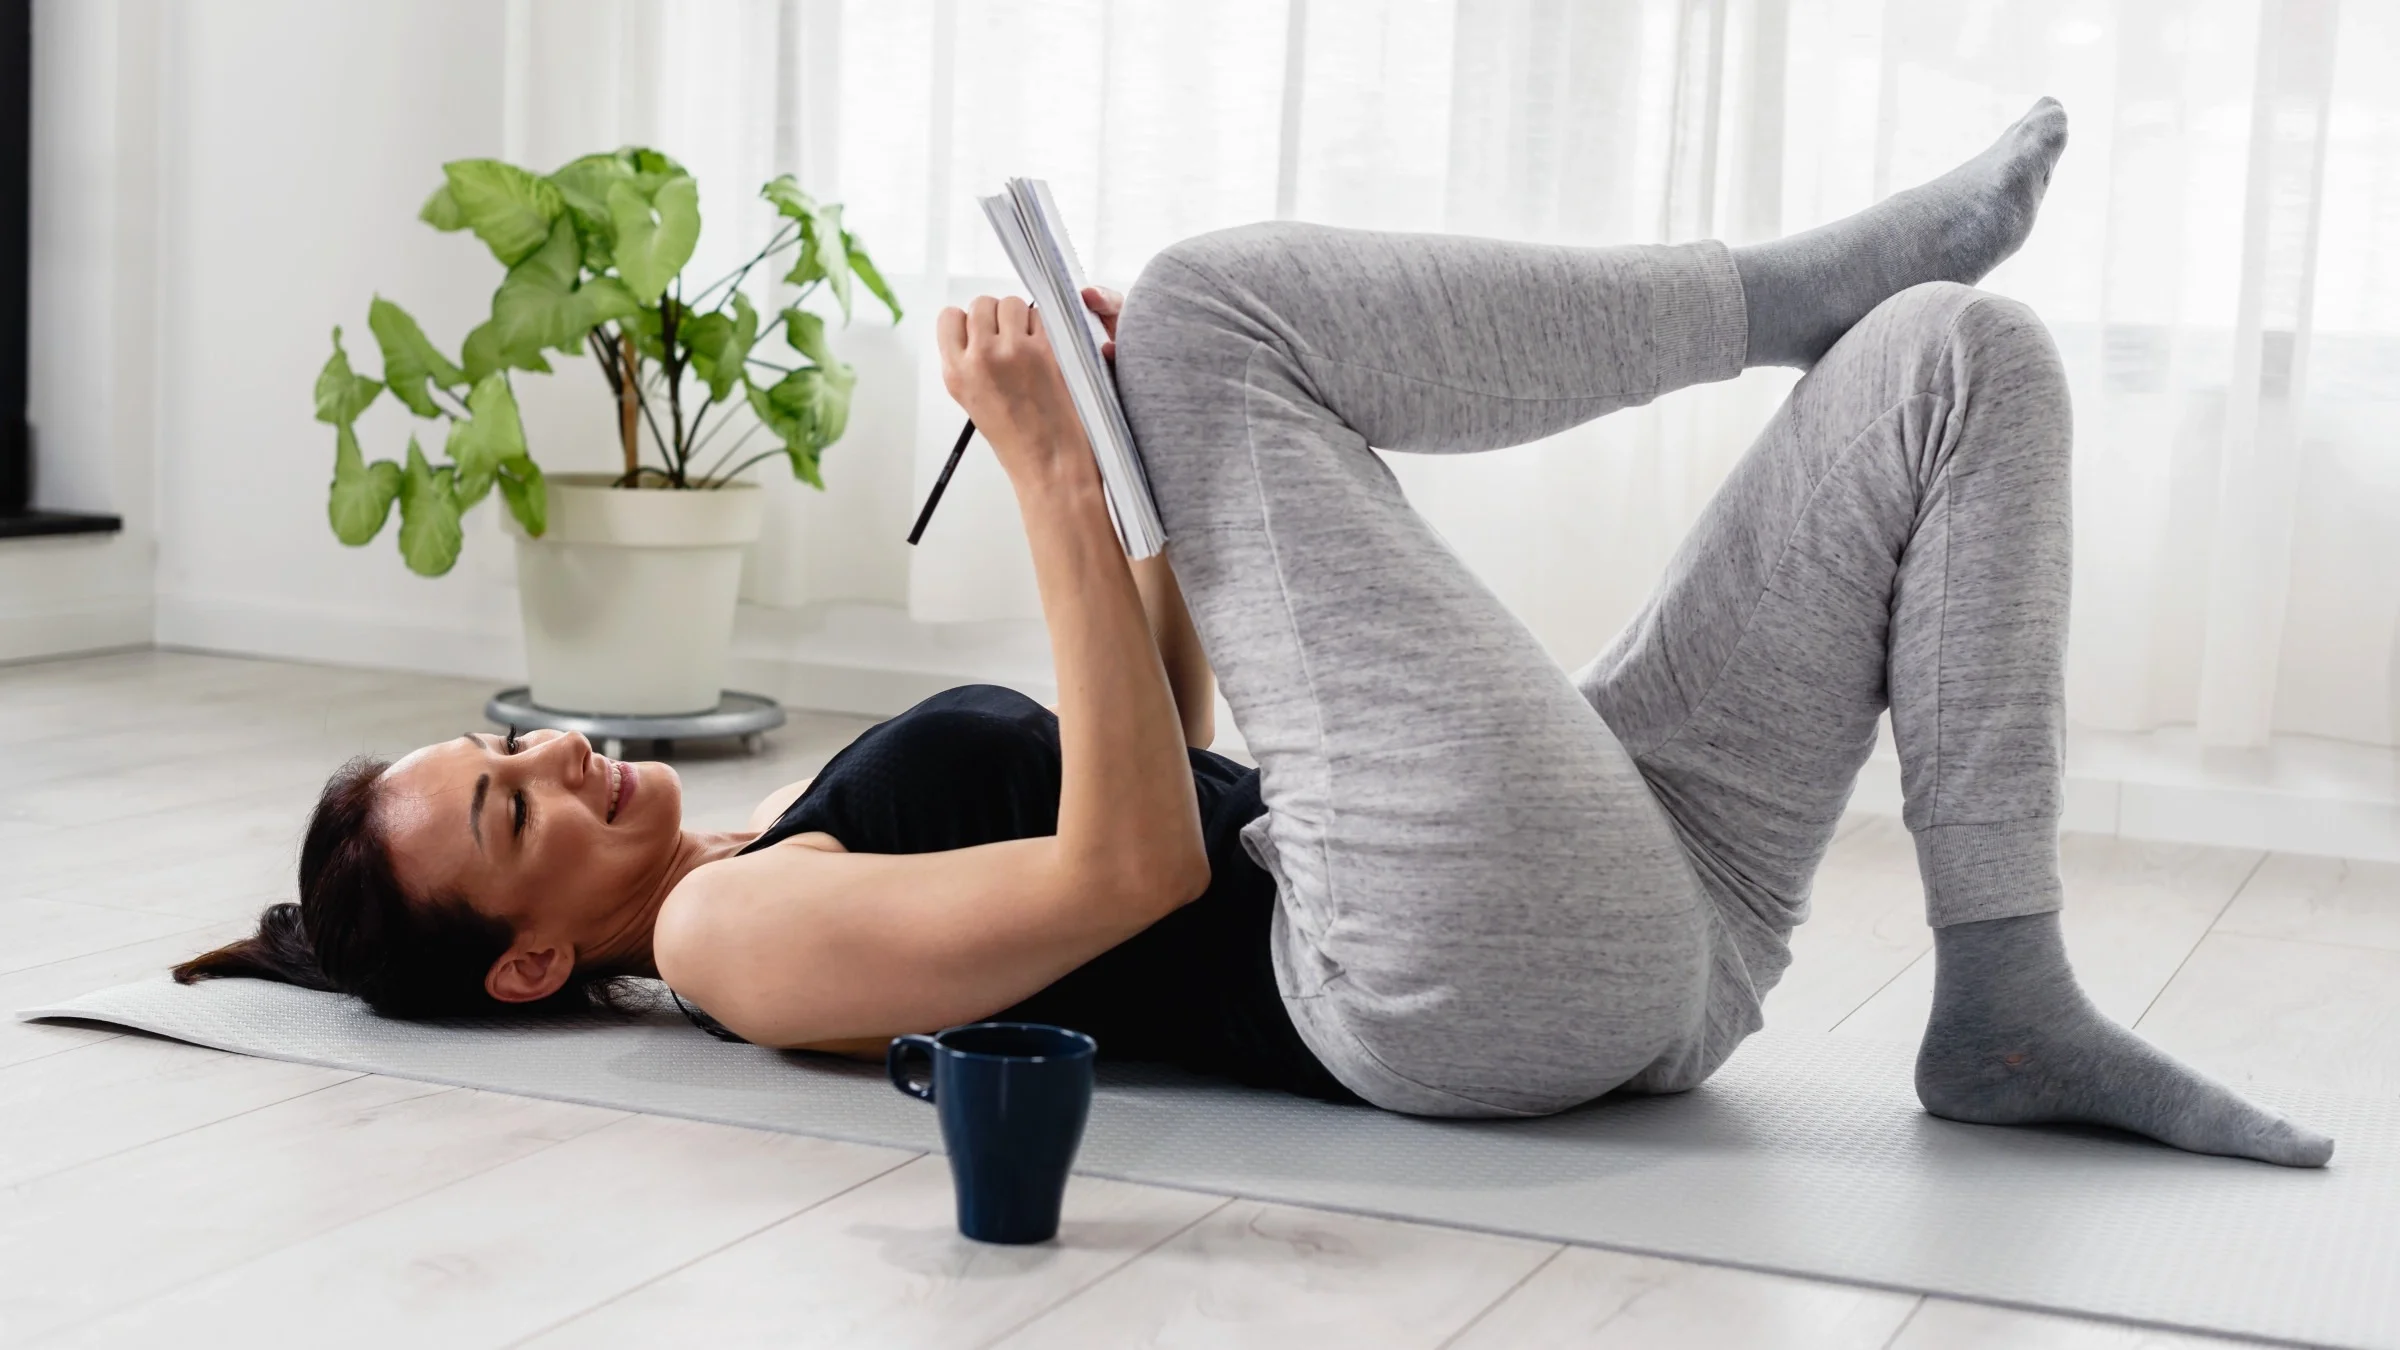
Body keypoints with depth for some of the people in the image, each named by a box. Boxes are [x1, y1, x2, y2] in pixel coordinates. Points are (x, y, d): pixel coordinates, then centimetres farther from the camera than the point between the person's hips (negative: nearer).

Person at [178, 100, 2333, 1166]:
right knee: (1214, 297, -11)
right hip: (1477, 979, -9)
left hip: (1629, 925, 9)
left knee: (1966, 360, 6)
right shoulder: (726, 936, -3)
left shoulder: (799, 829, 26)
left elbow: (1158, 760, 34)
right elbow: (1125, 872, -16)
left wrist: (1146, 448, 22)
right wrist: (1050, 474, -13)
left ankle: (2007, 1005, -4)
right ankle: (1796, 282, 4)